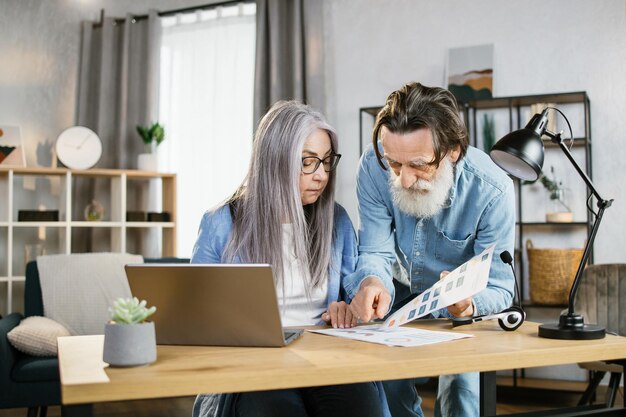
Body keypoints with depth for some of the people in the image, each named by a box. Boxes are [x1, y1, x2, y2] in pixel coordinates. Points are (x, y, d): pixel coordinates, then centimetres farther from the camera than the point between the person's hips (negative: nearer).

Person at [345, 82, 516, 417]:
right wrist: (373, 282, -46)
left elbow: (499, 286, -26)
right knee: (387, 387, -6)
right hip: (401, 289, 2)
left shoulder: (492, 191, -31)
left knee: (459, 386, -18)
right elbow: (376, 251, -22)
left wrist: (468, 305, -49)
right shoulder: (375, 165, -26)